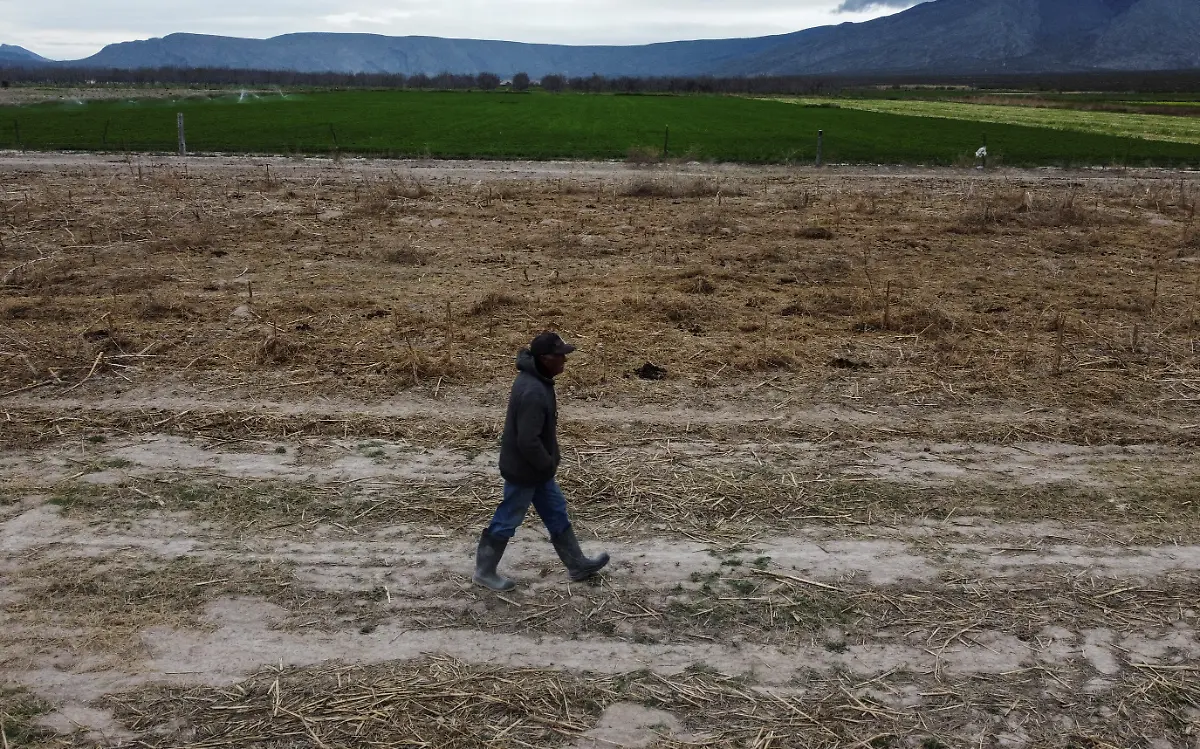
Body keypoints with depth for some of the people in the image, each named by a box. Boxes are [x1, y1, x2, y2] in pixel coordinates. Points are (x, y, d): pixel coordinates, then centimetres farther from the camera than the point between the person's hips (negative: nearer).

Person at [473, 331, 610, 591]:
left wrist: (551, 458, 14)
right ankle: (484, 571, 24)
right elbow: (528, 441, -32)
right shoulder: (533, 393, -32)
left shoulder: (536, 379, 1)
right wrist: (549, 463, -17)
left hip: (535, 468, 10)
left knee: (557, 514, 18)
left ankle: (578, 565, 31)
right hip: (524, 470, -10)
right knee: (507, 521, 7)